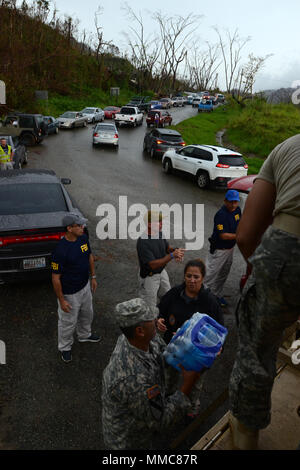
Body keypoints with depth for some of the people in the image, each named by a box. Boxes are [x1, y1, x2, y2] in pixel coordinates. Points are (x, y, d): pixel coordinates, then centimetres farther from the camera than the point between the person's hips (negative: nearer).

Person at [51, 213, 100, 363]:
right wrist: (61, 300, -18)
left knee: (87, 314, 28)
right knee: (68, 322, 14)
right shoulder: (61, 250, -31)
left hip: (85, 286, 7)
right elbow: (55, 277, -23)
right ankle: (65, 348, 41)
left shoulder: (83, 238, -8)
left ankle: (85, 335, 57)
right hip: (69, 293, -7)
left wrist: (93, 276, 13)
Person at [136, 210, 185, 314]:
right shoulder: (143, 243, -31)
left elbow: (167, 247, 8)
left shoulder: (159, 234, -7)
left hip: (162, 272, 8)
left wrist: (175, 250, -16)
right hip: (149, 277, -8)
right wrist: (172, 255, -39)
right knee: (150, 308, 6)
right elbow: (153, 265, -33)